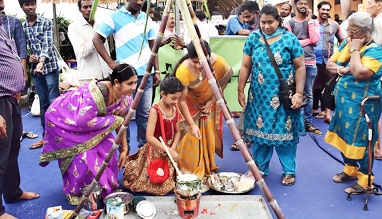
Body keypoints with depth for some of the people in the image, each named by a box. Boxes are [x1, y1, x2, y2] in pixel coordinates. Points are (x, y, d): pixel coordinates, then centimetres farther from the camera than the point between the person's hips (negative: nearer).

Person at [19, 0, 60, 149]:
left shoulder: (46, 22, -3)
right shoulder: (21, 27, 8)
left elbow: (47, 44, -14)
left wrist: (41, 62, -29)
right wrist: (28, 57, -8)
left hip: (50, 66, -4)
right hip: (34, 69, 4)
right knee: (43, 103, 10)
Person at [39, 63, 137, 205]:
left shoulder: (125, 98, -15)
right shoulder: (98, 92, -40)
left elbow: (120, 122, -1)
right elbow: (83, 121, -41)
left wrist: (124, 149, 1)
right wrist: (111, 120, -29)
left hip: (85, 119, 7)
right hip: (62, 118, -7)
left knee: (107, 148, -6)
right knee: (84, 154, -15)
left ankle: (103, 186, 14)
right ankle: (73, 192, 11)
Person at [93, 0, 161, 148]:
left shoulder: (146, 18, 11)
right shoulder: (115, 17, -2)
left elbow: (152, 46, 13)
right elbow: (97, 39, -3)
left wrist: (157, 71, 7)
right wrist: (111, 62, -10)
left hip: (146, 74, 4)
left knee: (145, 113, 9)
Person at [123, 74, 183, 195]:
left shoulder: (175, 108, -2)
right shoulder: (155, 110, -22)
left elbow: (177, 132, 4)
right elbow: (149, 137, -27)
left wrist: (173, 149, -12)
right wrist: (169, 151, -28)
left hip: (170, 148, 6)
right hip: (156, 150, -6)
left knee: (169, 182, 11)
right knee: (157, 184, 4)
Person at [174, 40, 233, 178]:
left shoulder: (218, 63, -28)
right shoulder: (184, 70, -37)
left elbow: (223, 83, -7)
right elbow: (181, 100, -31)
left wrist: (212, 101, -11)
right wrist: (192, 125, -30)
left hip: (209, 103, 3)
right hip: (190, 104, -3)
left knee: (209, 136, 9)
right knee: (190, 136, -7)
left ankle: (208, 169, 28)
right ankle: (188, 172, 11)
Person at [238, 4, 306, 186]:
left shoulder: (290, 39, -4)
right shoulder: (253, 38, 3)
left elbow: (300, 67, -4)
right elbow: (245, 66, 5)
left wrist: (299, 93, -10)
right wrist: (240, 91, 3)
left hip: (283, 96, -2)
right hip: (259, 95, 3)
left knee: (285, 131, 6)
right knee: (259, 130, 10)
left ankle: (289, 171, 20)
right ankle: (259, 168, 25)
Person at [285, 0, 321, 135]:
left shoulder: (313, 22, 12)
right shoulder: (289, 23, 2)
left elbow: (315, 40, -5)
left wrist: (309, 20, -2)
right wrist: (307, 40, -9)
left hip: (310, 62, 3)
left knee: (308, 94, 8)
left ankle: (308, 123, 16)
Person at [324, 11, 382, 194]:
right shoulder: (346, 43, 7)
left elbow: (360, 73, -30)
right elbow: (329, 64, 7)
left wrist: (355, 50, -20)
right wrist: (343, 69, -13)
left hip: (362, 104, -7)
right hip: (344, 100, 8)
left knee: (360, 138, -1)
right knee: (345, 135, 16)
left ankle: (364, 180, 12)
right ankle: (350, 169, 34)